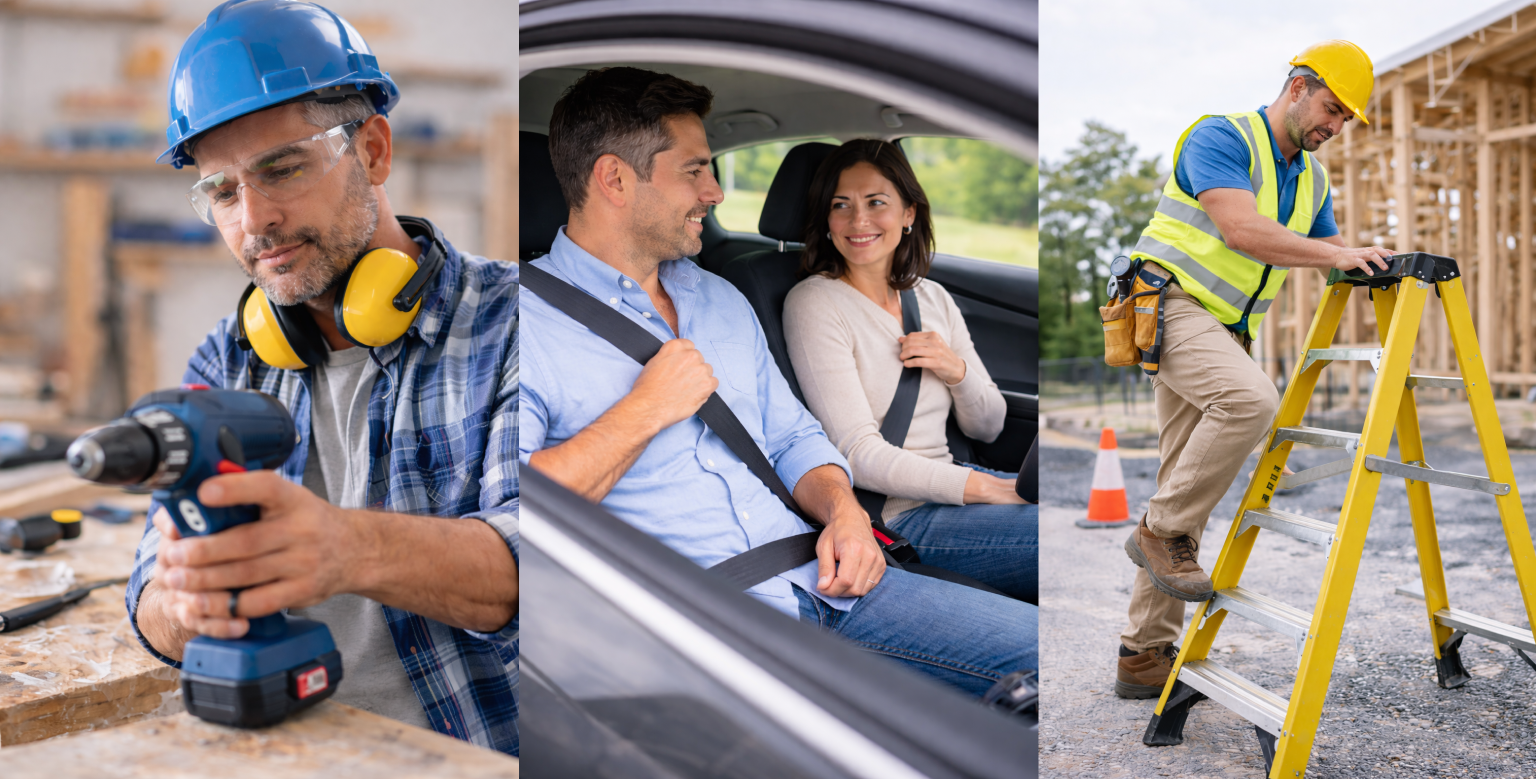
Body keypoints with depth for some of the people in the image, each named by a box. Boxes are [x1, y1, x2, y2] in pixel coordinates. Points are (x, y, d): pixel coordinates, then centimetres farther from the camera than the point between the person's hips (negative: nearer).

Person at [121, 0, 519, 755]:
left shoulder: (506, 323, -6)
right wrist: (184, 603, -19)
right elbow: (155, 604, 4)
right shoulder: (224, 364, 9)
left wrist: (352, 547, -37)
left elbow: (524, 559, -19)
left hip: (484, 752, -4)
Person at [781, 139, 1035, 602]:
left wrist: (956, 370, -6)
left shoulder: (933, 299, 11)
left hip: (946, 483, 7)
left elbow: (987, 428, 16)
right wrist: (988, 488, -20)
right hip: (891, 519, -7)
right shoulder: (815, 303, -10)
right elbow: (858, 455, -18)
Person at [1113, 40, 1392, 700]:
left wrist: (1367, 267, -3)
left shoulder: (1312, 176, 17)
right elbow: (1241, 229, -23)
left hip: (1226, 330, 8)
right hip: (1171, 304, -8)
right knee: (1251, 398, -35)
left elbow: (1326, 253, 17)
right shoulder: (1220, 138, -8)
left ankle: (1145, 654, 7)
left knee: (1189, 490, 3)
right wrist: (1334, 253, -28)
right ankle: (1162, 531, -15)